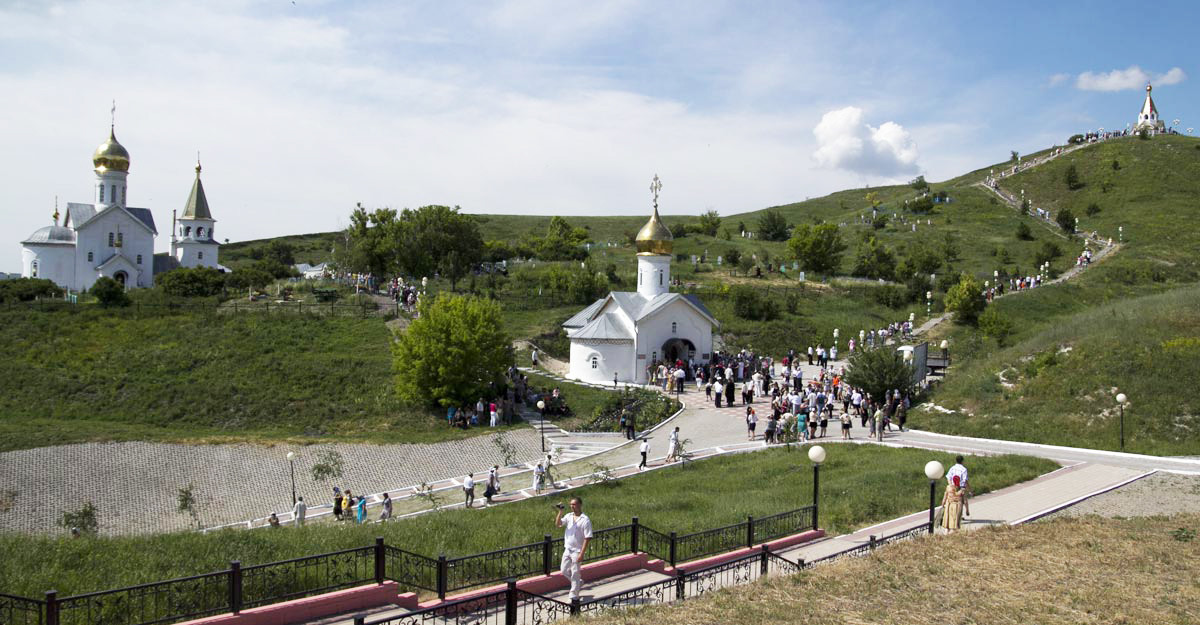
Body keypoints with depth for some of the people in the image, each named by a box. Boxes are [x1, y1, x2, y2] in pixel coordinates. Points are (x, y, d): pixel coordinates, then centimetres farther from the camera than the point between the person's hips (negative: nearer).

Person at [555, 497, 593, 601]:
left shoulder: (585, 520, -15)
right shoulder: (569, 516, 4)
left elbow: (587, 538, -16)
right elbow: (558, 523, -6)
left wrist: (581, 554, -20)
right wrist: (560, 512, -19)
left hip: (577, 550, -6)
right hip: (567, 549, 6)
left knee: (575, 573, 2)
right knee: (564, 570, 13)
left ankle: (574, 594, 16)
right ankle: (579, 582, 35)